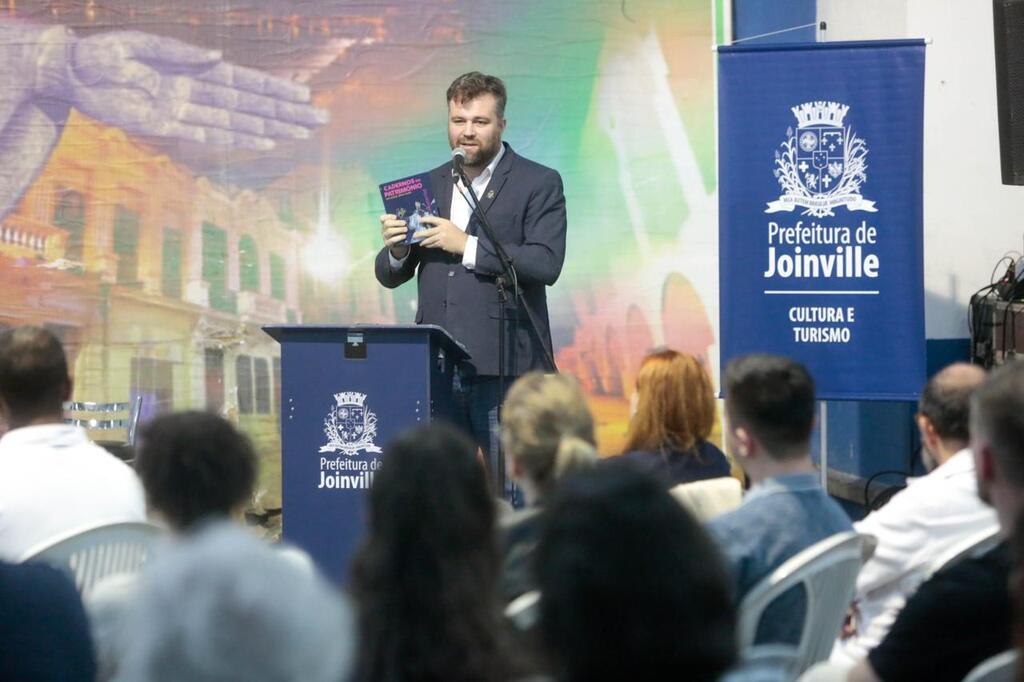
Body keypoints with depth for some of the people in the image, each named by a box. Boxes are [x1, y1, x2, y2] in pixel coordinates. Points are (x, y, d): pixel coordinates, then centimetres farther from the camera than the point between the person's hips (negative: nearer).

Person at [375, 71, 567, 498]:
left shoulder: (538, 184, 2)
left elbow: (545, 264, -12)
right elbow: (389, 277, 17)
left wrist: (467, 246, -16)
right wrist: (395, 250, -6)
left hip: (503, 367, -5)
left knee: (516, 496, -4)